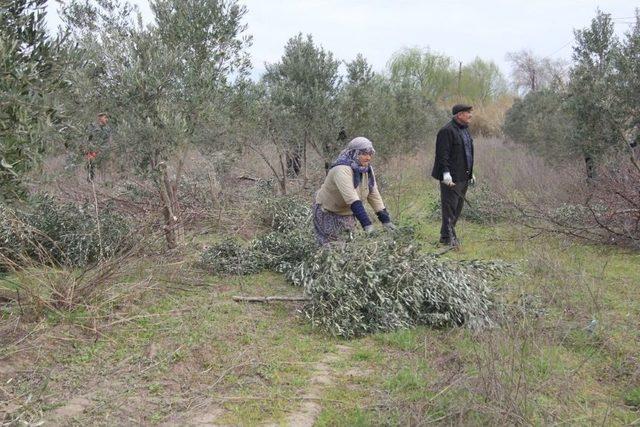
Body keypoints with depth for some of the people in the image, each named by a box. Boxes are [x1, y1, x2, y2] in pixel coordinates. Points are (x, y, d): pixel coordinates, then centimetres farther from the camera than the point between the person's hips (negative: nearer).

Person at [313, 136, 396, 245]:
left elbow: (374, 196, -2)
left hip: (348, 214, 7)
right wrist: (367, 225, -45)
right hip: (328, 214, -7)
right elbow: (352, 199, -39)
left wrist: (386, 220, -10)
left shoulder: (367, 170, -5)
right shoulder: (342, 170, -30)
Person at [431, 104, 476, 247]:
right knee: (450, 207, -5)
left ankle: (446, 234, 20)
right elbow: (443, 154, -18)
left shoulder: (465, 129, 17)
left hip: (463, 177, 9)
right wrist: (446, 173, -24)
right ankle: (449, 237, 1)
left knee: (458, 208, 12)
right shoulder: (447, 131, -13)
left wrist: (471, 172, 21)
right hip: (452, 177, -9)